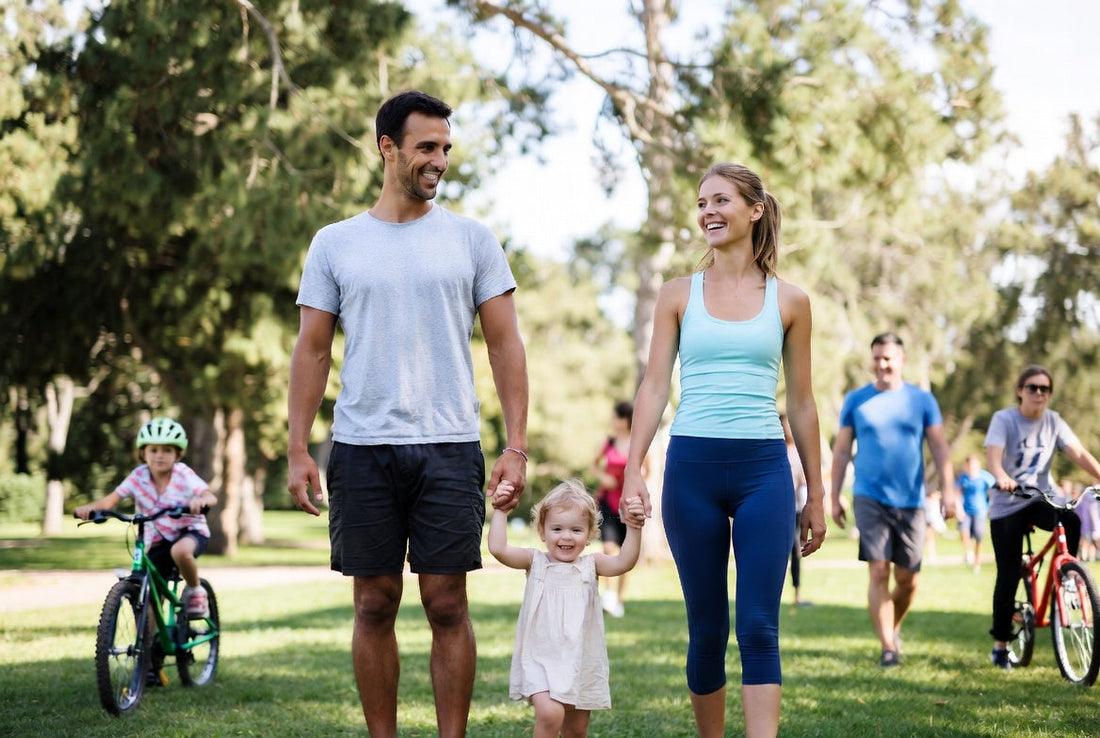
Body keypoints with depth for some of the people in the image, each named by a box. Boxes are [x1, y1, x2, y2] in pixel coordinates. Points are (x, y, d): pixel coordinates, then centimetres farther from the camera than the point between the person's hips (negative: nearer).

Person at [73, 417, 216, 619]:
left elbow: (210, 496, -31)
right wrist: (91, 507, -40)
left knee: (180, 550, -38)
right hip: (158, 541, 3)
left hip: (191, 532, -3)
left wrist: (201, 501, -55)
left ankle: (195, 591, -11)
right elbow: (113, 498, -19)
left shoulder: (183, 475, -16)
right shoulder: (138, 477, -9)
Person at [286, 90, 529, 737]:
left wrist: (517, 446, -5)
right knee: (375, 605, 6)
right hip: (362, 448, 1)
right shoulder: (335, 244, 8)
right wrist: (298, 450, 0)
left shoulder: (472, 239, 6)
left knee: (447, 606, -1)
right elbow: (312, 351, 8)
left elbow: (506, 345, 4)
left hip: (449, 447, -1)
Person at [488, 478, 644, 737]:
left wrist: (633, 528, -28)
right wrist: (500, 510, -15)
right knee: (550, 713, -26)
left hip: (582, 663, 3)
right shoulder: (536, 562, -1)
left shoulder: (590, 565, 0)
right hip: (540, 660, -2)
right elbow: (498, 548, -13)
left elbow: (623, 563, -17)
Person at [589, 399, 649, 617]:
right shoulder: (609, 442, 3)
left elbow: (645, 469, 10)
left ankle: (619, 599, 17)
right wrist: (602, 476, -4)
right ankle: (608, 594, -19)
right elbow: (594, 464, 16)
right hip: (607, 499, 0)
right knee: (609, 546, -17)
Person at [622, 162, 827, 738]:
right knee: (706, 628, 6)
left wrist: (816, 496, 12)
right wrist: (632, 470, -7)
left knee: (759, 626, -8)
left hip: (764, 469, -1)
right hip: (691, 468, 1)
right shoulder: (678, 295, 8)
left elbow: (801, 403, 11)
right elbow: (654, 387, 4)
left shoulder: (789, 301, 7)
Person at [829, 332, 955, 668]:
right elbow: (841, 450, 8)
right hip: (870, 498, -1)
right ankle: (888, 647, -8)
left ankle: (893, 627, 31)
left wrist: (948, 490, -8)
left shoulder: (922, 400, 5)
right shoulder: (856, 400, 4)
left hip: (910, 501, 1)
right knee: (879, 571, -11)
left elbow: (939, 448, 4)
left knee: (908, 579, 5)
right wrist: (834, 497, 6)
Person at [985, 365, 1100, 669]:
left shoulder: (1053, 421, 0)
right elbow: (993, 455, -27)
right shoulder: (1004, 419, -11)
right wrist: (1001, 477, -49)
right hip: (1007, 505, -3)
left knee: (1072, 523, -31)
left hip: (1041, 498, 3)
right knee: (1008, 575, -3)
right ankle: (1000, 644, 11)